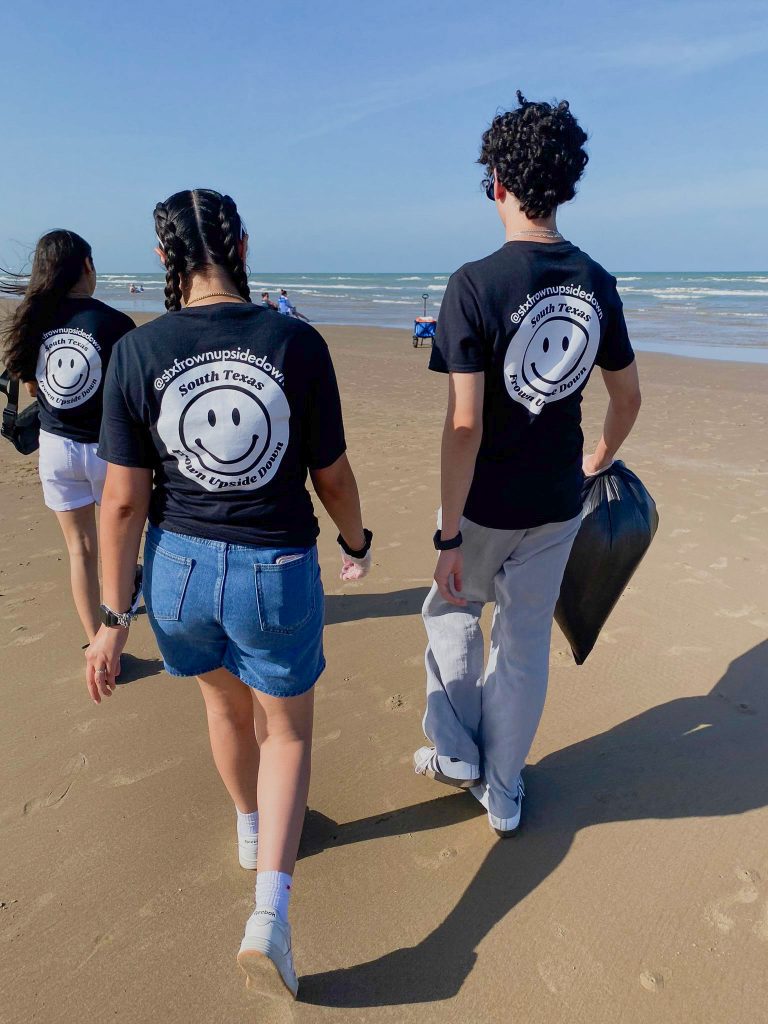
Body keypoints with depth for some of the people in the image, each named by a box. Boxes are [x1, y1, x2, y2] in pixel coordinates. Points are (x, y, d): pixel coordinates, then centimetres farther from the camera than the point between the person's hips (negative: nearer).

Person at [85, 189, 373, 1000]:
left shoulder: (136, 353, -9)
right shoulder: (298, 344, -13)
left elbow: (123, 498, -8)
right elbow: (332, 477, -6)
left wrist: (113, 616, 0)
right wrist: (356, 544, 13)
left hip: (179, 568, 3)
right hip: (276, 573, -2)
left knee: (224, 703, 30)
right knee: (287, 730, 21)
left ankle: (250, 826, 56)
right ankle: (270, 907, 11)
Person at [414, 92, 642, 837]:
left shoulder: (474, 285, -18)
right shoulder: (597, 284, 0)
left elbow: (464, 425, -23)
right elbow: (628, 396, 9)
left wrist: (448, 536, -17)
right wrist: (599, 460, 27)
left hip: (486, 504, -4)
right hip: (557, 503, 5)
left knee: (452, 612, 24)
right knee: (526, 642, 17)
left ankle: (455, 751, 32)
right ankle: (502, 790, 34)